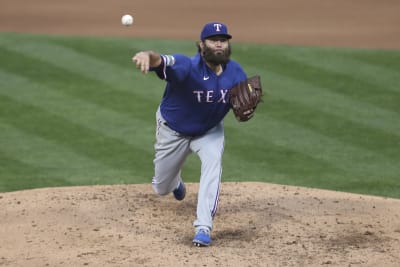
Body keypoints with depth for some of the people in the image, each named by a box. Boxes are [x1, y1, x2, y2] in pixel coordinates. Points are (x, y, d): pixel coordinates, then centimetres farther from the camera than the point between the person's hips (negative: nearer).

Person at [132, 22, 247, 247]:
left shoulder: (235, 72, -19)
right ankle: (176, 182, 56)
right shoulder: (188, 67, -35)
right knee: (162, 188, 14)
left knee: (213, 160, -31)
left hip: (210, 130, 2)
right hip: (174, 130, -2)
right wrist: (148, 56, -82)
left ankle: (203, 228, -27)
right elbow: (161, 61, -56)